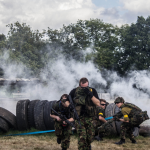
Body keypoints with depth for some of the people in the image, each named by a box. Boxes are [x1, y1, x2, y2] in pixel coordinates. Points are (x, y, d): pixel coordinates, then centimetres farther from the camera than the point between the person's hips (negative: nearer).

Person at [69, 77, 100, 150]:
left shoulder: (92, 91, -2)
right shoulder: (74, 91, -5)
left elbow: (98, 104, -8)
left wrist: (90, 95, -20)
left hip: (90, 118, 2)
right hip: (79, 118, -2)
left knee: (90, 138, 11)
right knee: (82, 138, -13)